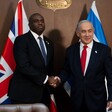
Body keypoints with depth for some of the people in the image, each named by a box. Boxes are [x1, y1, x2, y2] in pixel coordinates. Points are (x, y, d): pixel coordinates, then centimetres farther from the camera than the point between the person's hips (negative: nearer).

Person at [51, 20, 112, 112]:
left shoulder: (104, 50, -7)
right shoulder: (71, 50, 1)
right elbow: (67, 70, 10)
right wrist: (60, 79, -10)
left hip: (97, 99, -2)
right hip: (77, 99, 2)